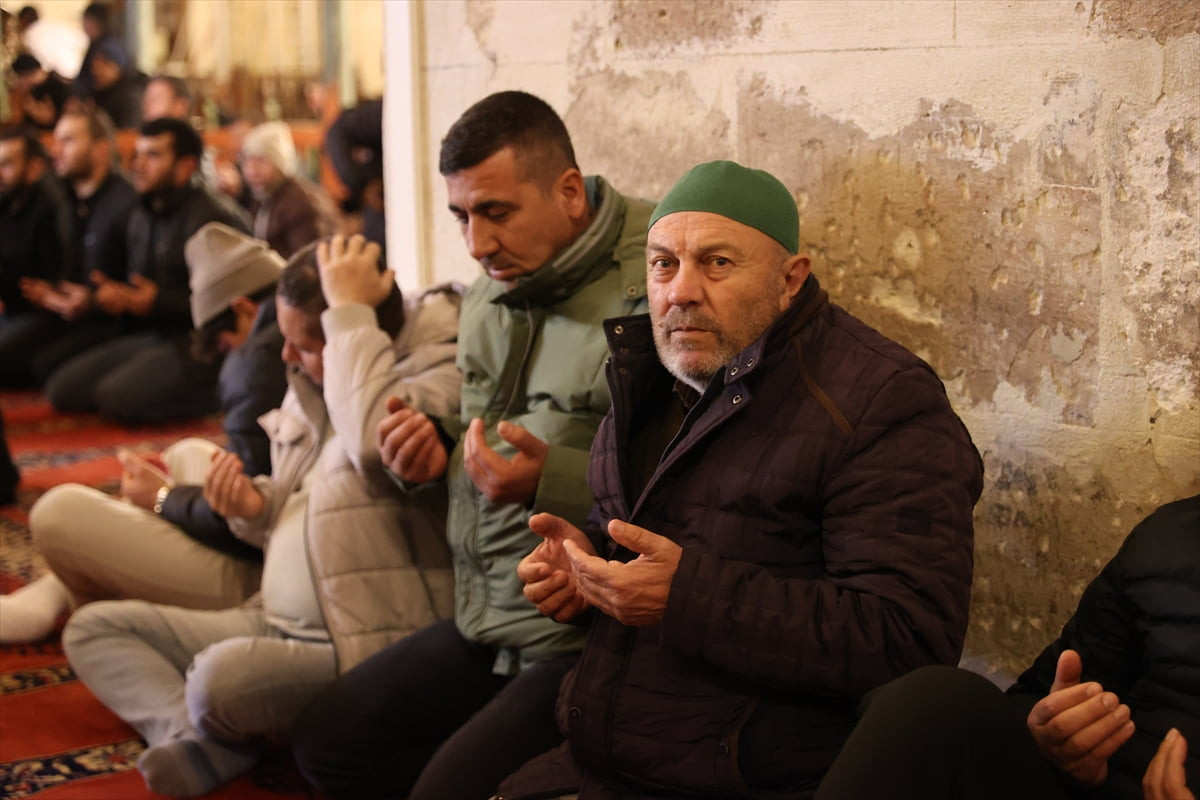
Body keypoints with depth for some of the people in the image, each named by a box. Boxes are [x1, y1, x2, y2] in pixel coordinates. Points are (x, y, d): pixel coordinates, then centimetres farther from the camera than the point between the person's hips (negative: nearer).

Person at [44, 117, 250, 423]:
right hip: (150, 336, 9)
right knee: (62, 389, -5)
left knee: (116, 395, -28)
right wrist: (115, 296, 0)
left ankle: (215, 393, -7)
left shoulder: (214, 219, -12)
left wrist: (158, 301, -20)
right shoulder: (141, 217, 16)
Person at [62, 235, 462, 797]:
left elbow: (378, 446, -37)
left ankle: (216, 739, 1)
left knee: (223, 675, -35)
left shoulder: (438, 368, -13)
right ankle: (197, 740, -20)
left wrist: (348, 310, -26)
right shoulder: (311, 385, 12)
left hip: (367, 646, -9)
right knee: (93, 628, 4)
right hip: (277, 621, 9)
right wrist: (256, 509, -1)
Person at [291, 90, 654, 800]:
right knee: (328, 741, 8)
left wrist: (553, 479, -31)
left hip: (591, 641, -9)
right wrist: (438, 450, 2)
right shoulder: (493, 295, 11)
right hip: (484, 624, 9)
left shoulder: (651, 290, -19)